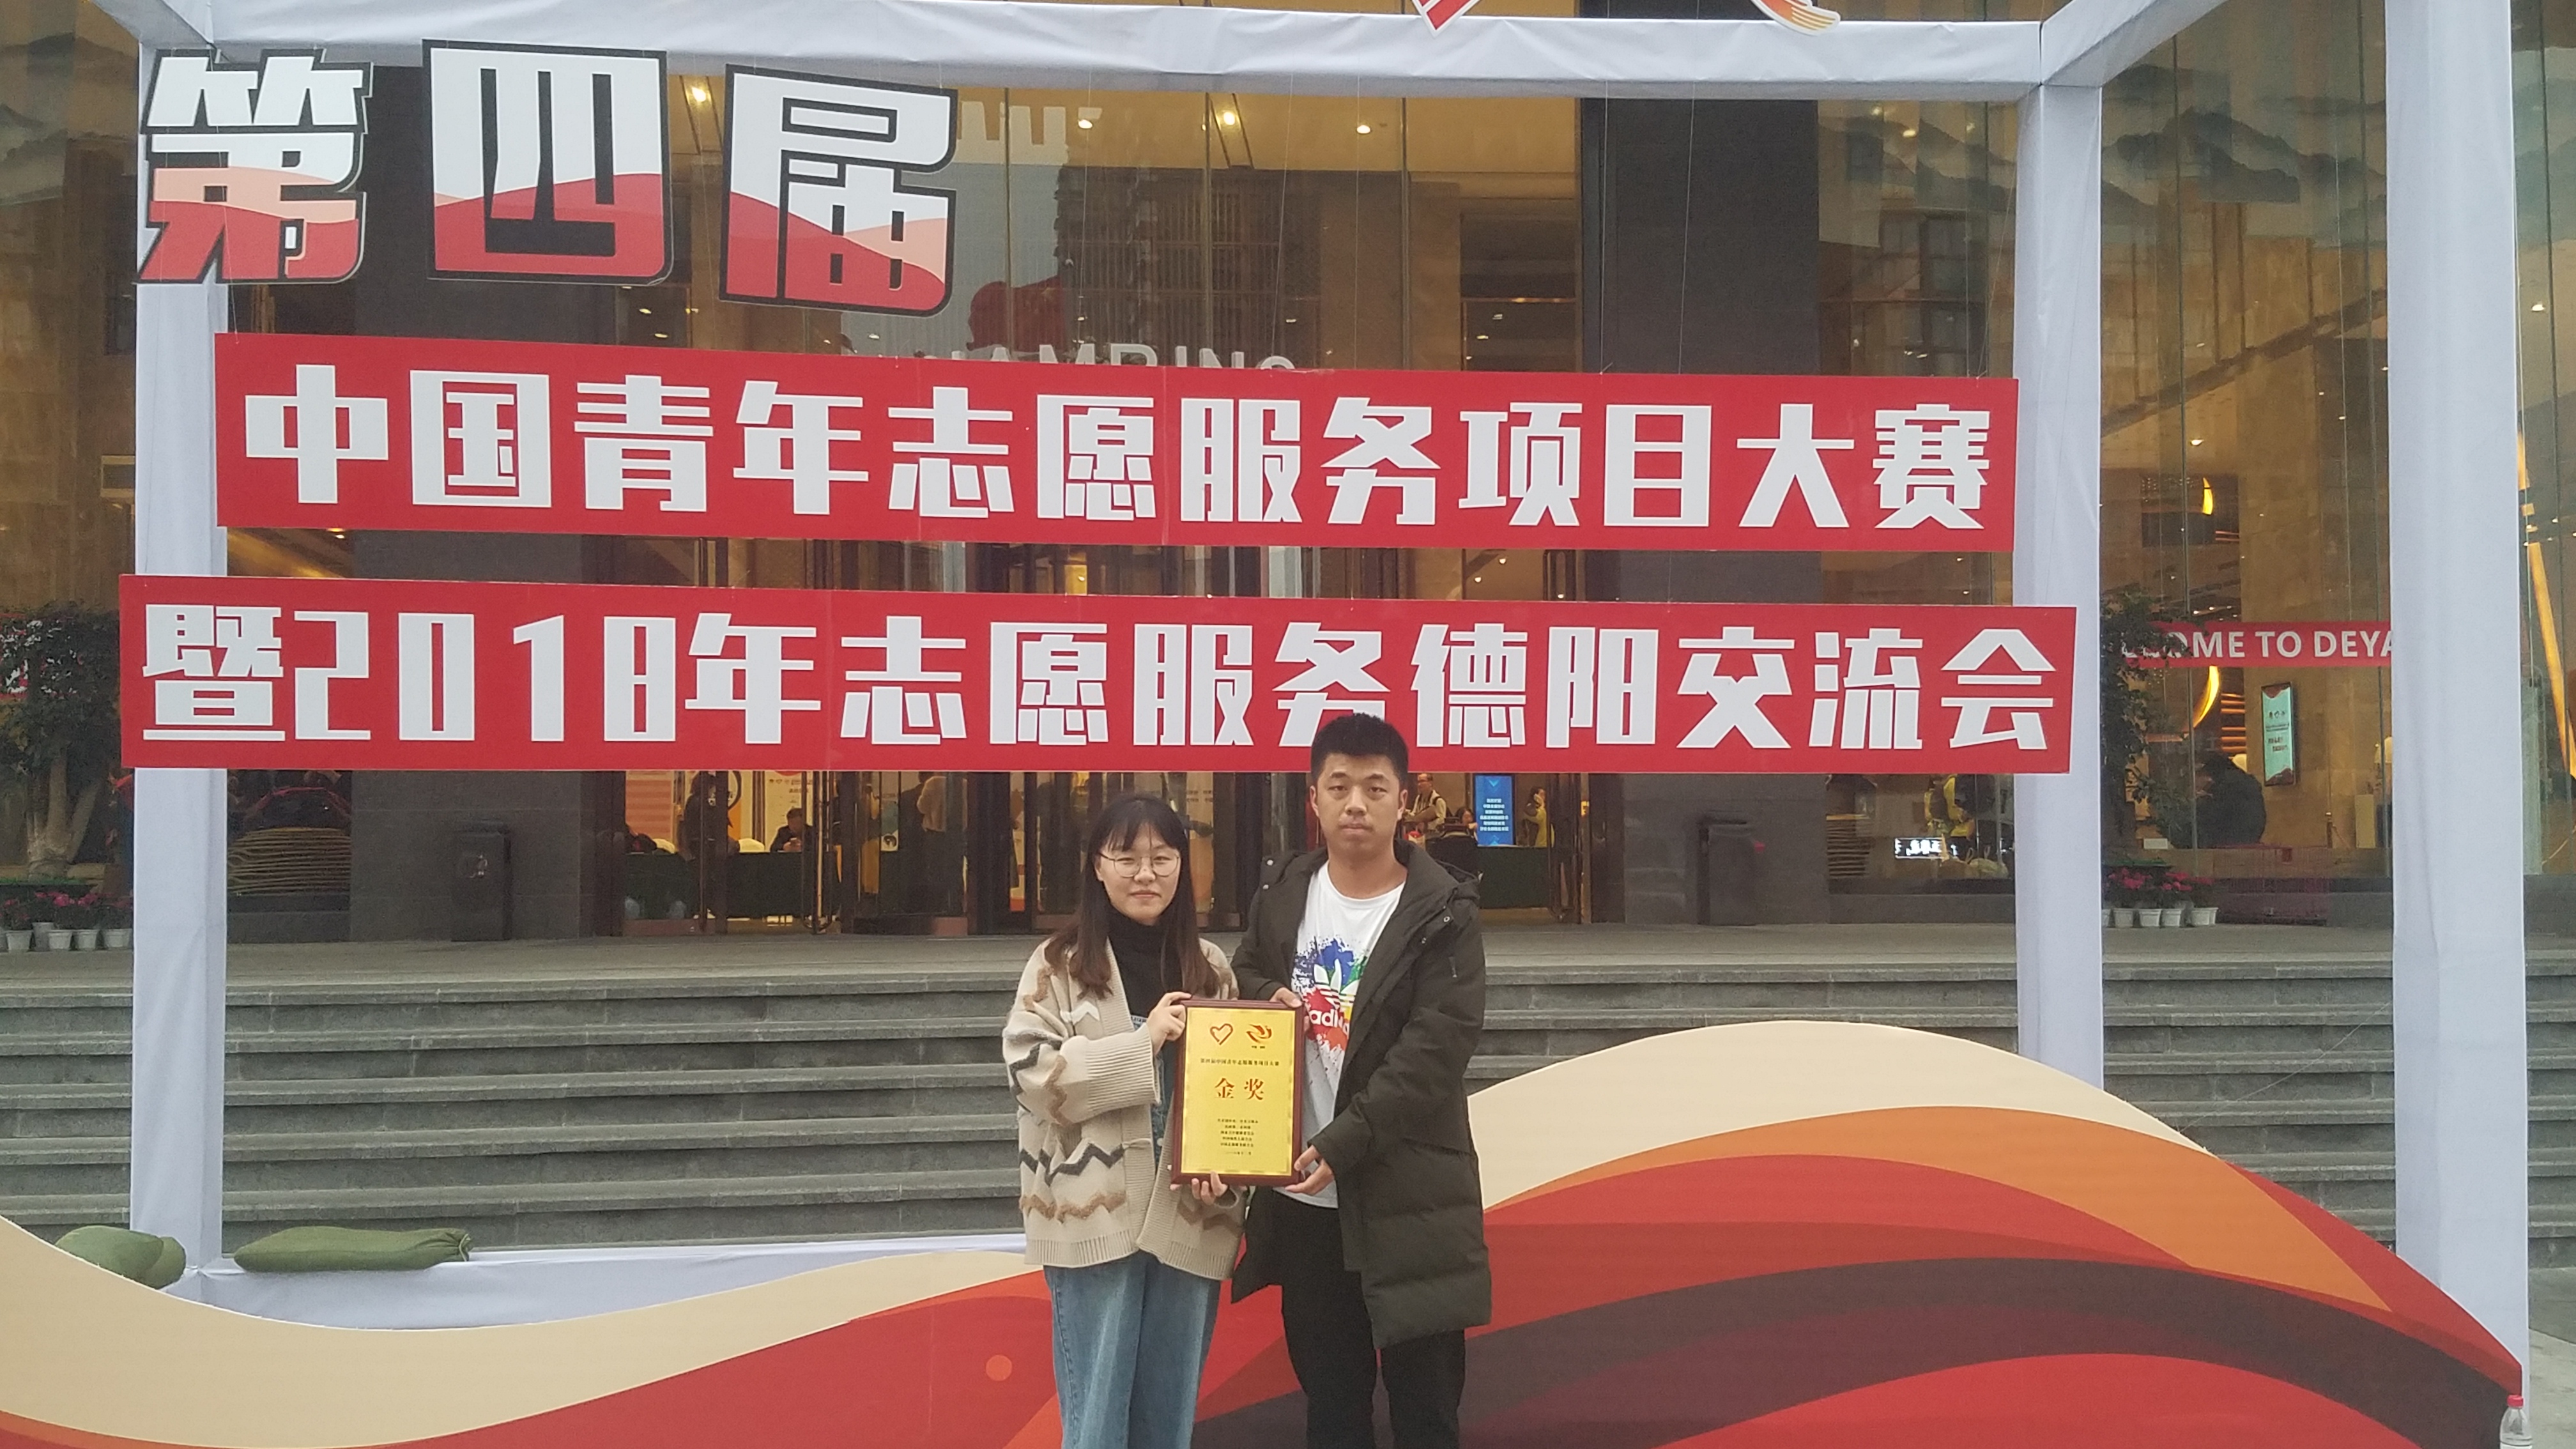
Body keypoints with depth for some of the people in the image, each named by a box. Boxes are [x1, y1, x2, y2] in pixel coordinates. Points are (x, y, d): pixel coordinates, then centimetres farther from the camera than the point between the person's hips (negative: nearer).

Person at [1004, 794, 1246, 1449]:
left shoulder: (1210, 968, 9)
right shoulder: (1058, 964, -1)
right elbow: (1032, 1072, -9)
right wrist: (1142, 1042, -15)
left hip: (1187, 1215, 3)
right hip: (1095, 1215, -3)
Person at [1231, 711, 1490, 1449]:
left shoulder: (1443, 914, -9)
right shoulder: (1282, 898, 5)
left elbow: (1434, 1053, -16)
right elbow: (1242, 982, 20)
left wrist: (1340, 1145, -23)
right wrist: (1268, 997, -4)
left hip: (1407, 1197, -4)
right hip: (1304, 1194, 4)